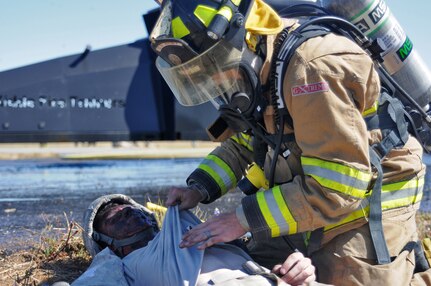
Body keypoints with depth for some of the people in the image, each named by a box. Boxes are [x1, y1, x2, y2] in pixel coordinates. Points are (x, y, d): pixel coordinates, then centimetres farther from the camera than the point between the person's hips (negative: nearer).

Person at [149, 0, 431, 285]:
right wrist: (200, 188, -2)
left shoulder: (315, 68, -29)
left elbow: (336, 188, -31)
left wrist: (244, 220, -27)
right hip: (304, 208, 9)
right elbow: (240, 144, 16)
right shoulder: (254, 70, 0)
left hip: (367, 211, -8)